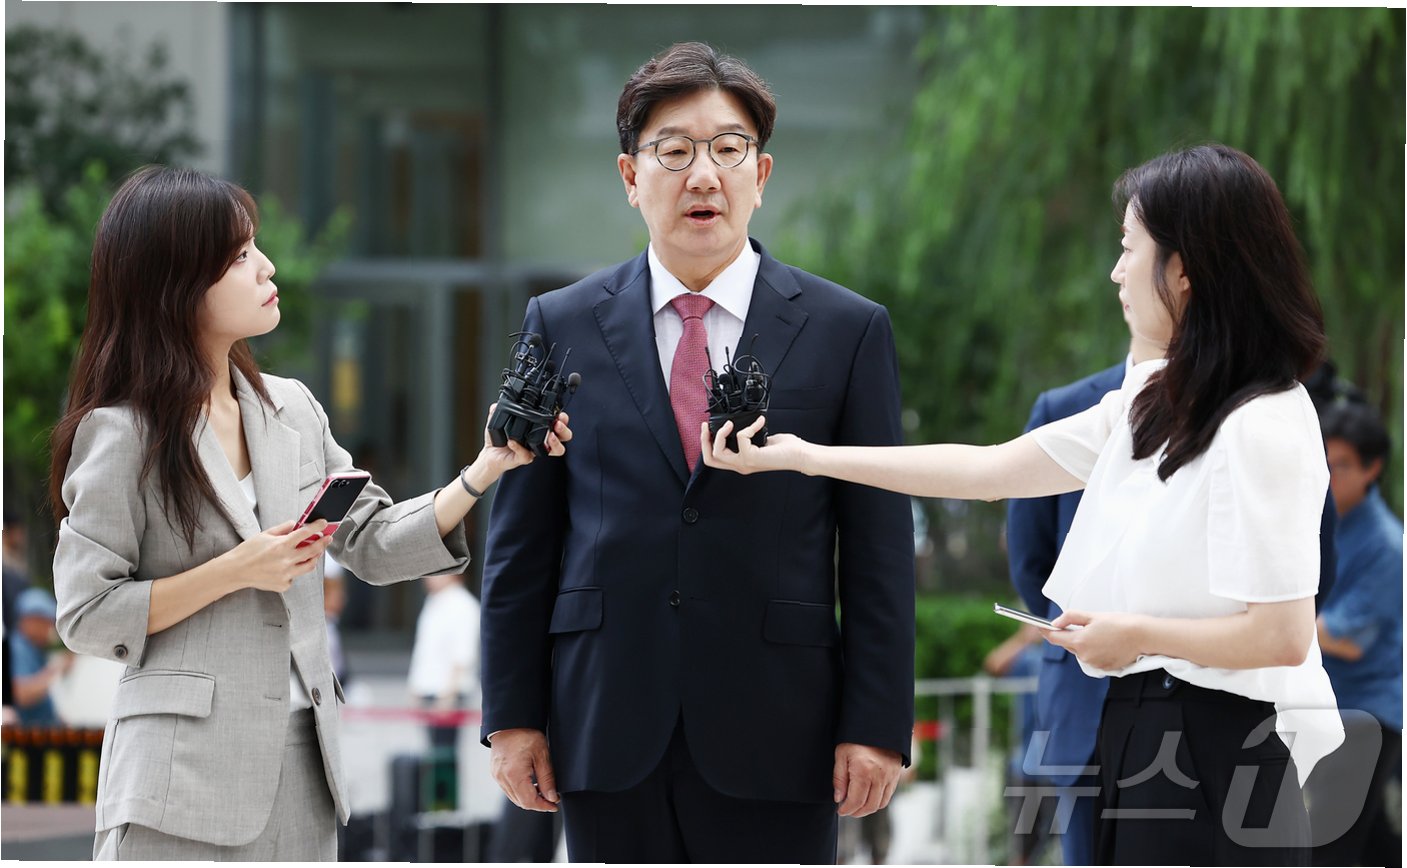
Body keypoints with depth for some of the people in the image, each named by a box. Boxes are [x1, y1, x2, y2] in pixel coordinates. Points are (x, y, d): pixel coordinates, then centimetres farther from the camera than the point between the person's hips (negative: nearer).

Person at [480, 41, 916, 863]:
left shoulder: (848, 331, 4)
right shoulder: (562, 327, 8)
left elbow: (880, 548, 2)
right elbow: (522, 543, 8)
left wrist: (877, 725, -5)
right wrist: (514, 714, 2)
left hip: (775, 737, -1)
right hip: (609, 732, 1)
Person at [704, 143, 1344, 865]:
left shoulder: (1263, 427, -16)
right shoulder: (1153, 398, 12)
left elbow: (1281, 634, -21)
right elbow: (992, 469, 15)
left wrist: (1134, 634, -10)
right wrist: (806, 456, 14)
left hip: (1215, 755, -9)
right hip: (1143, 721, 9)